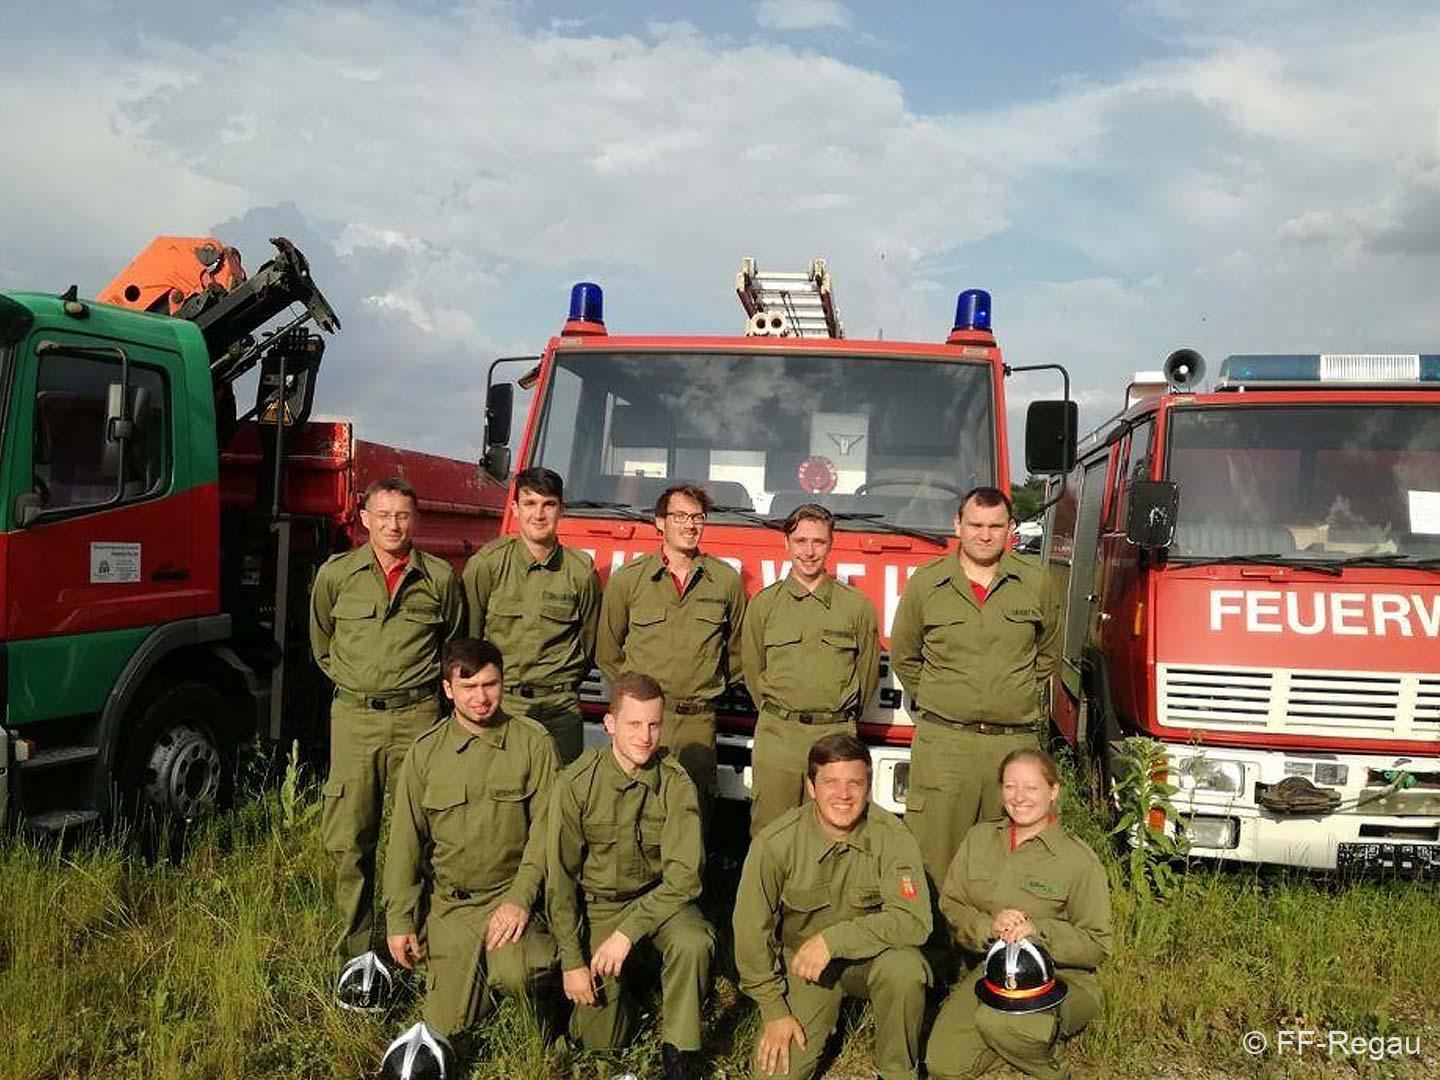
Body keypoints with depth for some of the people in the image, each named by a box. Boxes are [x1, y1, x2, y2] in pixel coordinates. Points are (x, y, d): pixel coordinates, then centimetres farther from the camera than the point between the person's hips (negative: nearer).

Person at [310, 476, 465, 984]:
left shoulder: (439, 578, 4)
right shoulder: (336, 574, 6)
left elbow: (454, 647, 18)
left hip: (417, 716, -1)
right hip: (353, 716, 1)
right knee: (348, 839, 1)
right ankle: (355, 953, 12)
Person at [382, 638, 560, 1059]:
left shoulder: (533, 743, -5)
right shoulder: (424, 753, 1)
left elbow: (546, 830, -7)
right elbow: (405, 841, 6)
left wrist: (519, 899, -17)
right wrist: (400, 920, 3)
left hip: (511, 891, -2)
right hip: (449, 902, 3)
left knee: (515, 973, -32)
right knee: (448, 1029, 0)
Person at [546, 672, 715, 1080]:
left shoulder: (676, 783, -15)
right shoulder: (576, 784, -17)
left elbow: (684, 875, -19)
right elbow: (560, 878, -9)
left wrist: (627, 932, -27)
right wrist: (572, 960, -10)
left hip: (659, 897, 0)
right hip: (598, 904, 0)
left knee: (693, 943, -33)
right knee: (600, 1038, -5)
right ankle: (621, 979, 28)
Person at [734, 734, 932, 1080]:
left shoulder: (892, 837, -19)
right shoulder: (776, 842, -19)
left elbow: (914, 921, -27)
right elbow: (751, 931, -10)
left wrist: (834, 939, -33)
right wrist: (775, 1010, -8)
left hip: (870, 957, 0)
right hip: (801, 964, 1)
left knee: (904, 968, -33)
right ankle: (825, 1014, 20)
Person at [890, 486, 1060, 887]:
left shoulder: (1034, 584, 7)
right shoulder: (925, 584, 3)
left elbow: (1047, 652, 22)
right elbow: (904, 657, 15)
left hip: (1015, 743, 2)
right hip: (942, 743, -1)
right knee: (932, 853, -2)